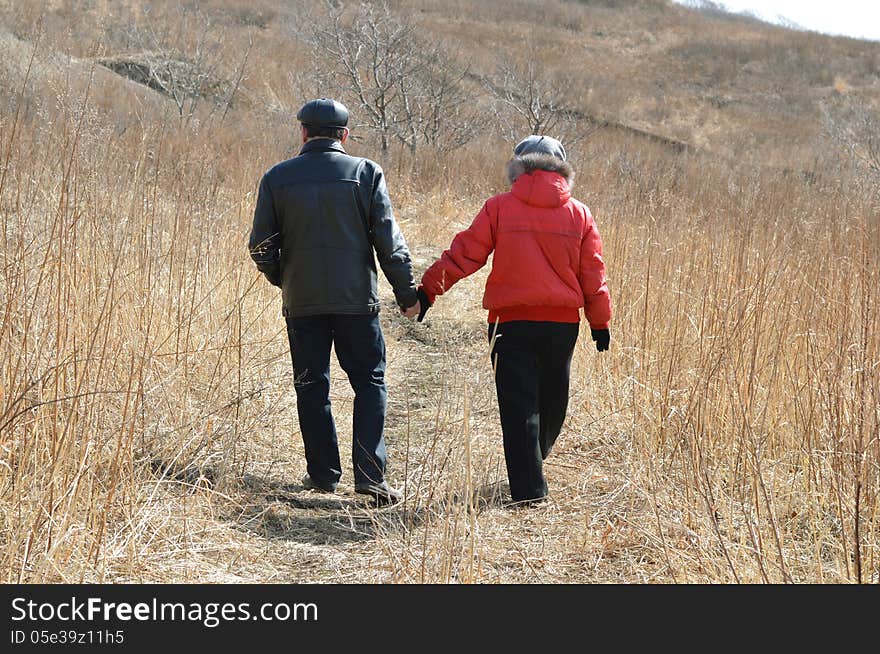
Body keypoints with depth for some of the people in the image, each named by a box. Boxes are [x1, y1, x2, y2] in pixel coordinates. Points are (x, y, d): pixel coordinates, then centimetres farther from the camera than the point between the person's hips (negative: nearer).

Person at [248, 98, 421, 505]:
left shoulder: (277, 178, 2)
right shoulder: (366, 173, -2)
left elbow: (261, 246, 3)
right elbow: (389, 241, -5)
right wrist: (406, 293, 3)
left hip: (301, 301, 1)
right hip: (356, 300, -1)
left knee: (312, 387, 11)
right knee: (369, 383, 5)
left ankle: (323, 474, 15)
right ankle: (370, 475, -5)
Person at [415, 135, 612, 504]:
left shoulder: (499, 208, -3)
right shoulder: (579, 214, 4)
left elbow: (464, 254, -4)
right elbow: (593, 274, 6)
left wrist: (429, 288, 3)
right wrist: (600, 322, 14)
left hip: (511, 322, -2)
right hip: (562, 322, 2)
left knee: (518, 405, 1)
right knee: (551, 401, 20)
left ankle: (529, 489, -3)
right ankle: (532, 465, 37)